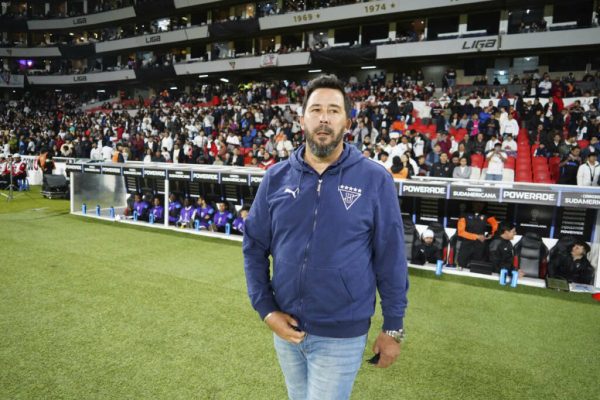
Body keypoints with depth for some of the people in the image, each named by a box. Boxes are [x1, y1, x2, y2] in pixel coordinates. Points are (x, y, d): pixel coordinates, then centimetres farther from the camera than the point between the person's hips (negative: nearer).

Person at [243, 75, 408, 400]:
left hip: (341, 335, -3)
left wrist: (393, 327, -3)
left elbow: (390, 259, -7)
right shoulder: (276, 178, -4)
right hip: (286, 326, 4)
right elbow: (254, 246, 3)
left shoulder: (375, 180, -11)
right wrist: (265, 309, -4)